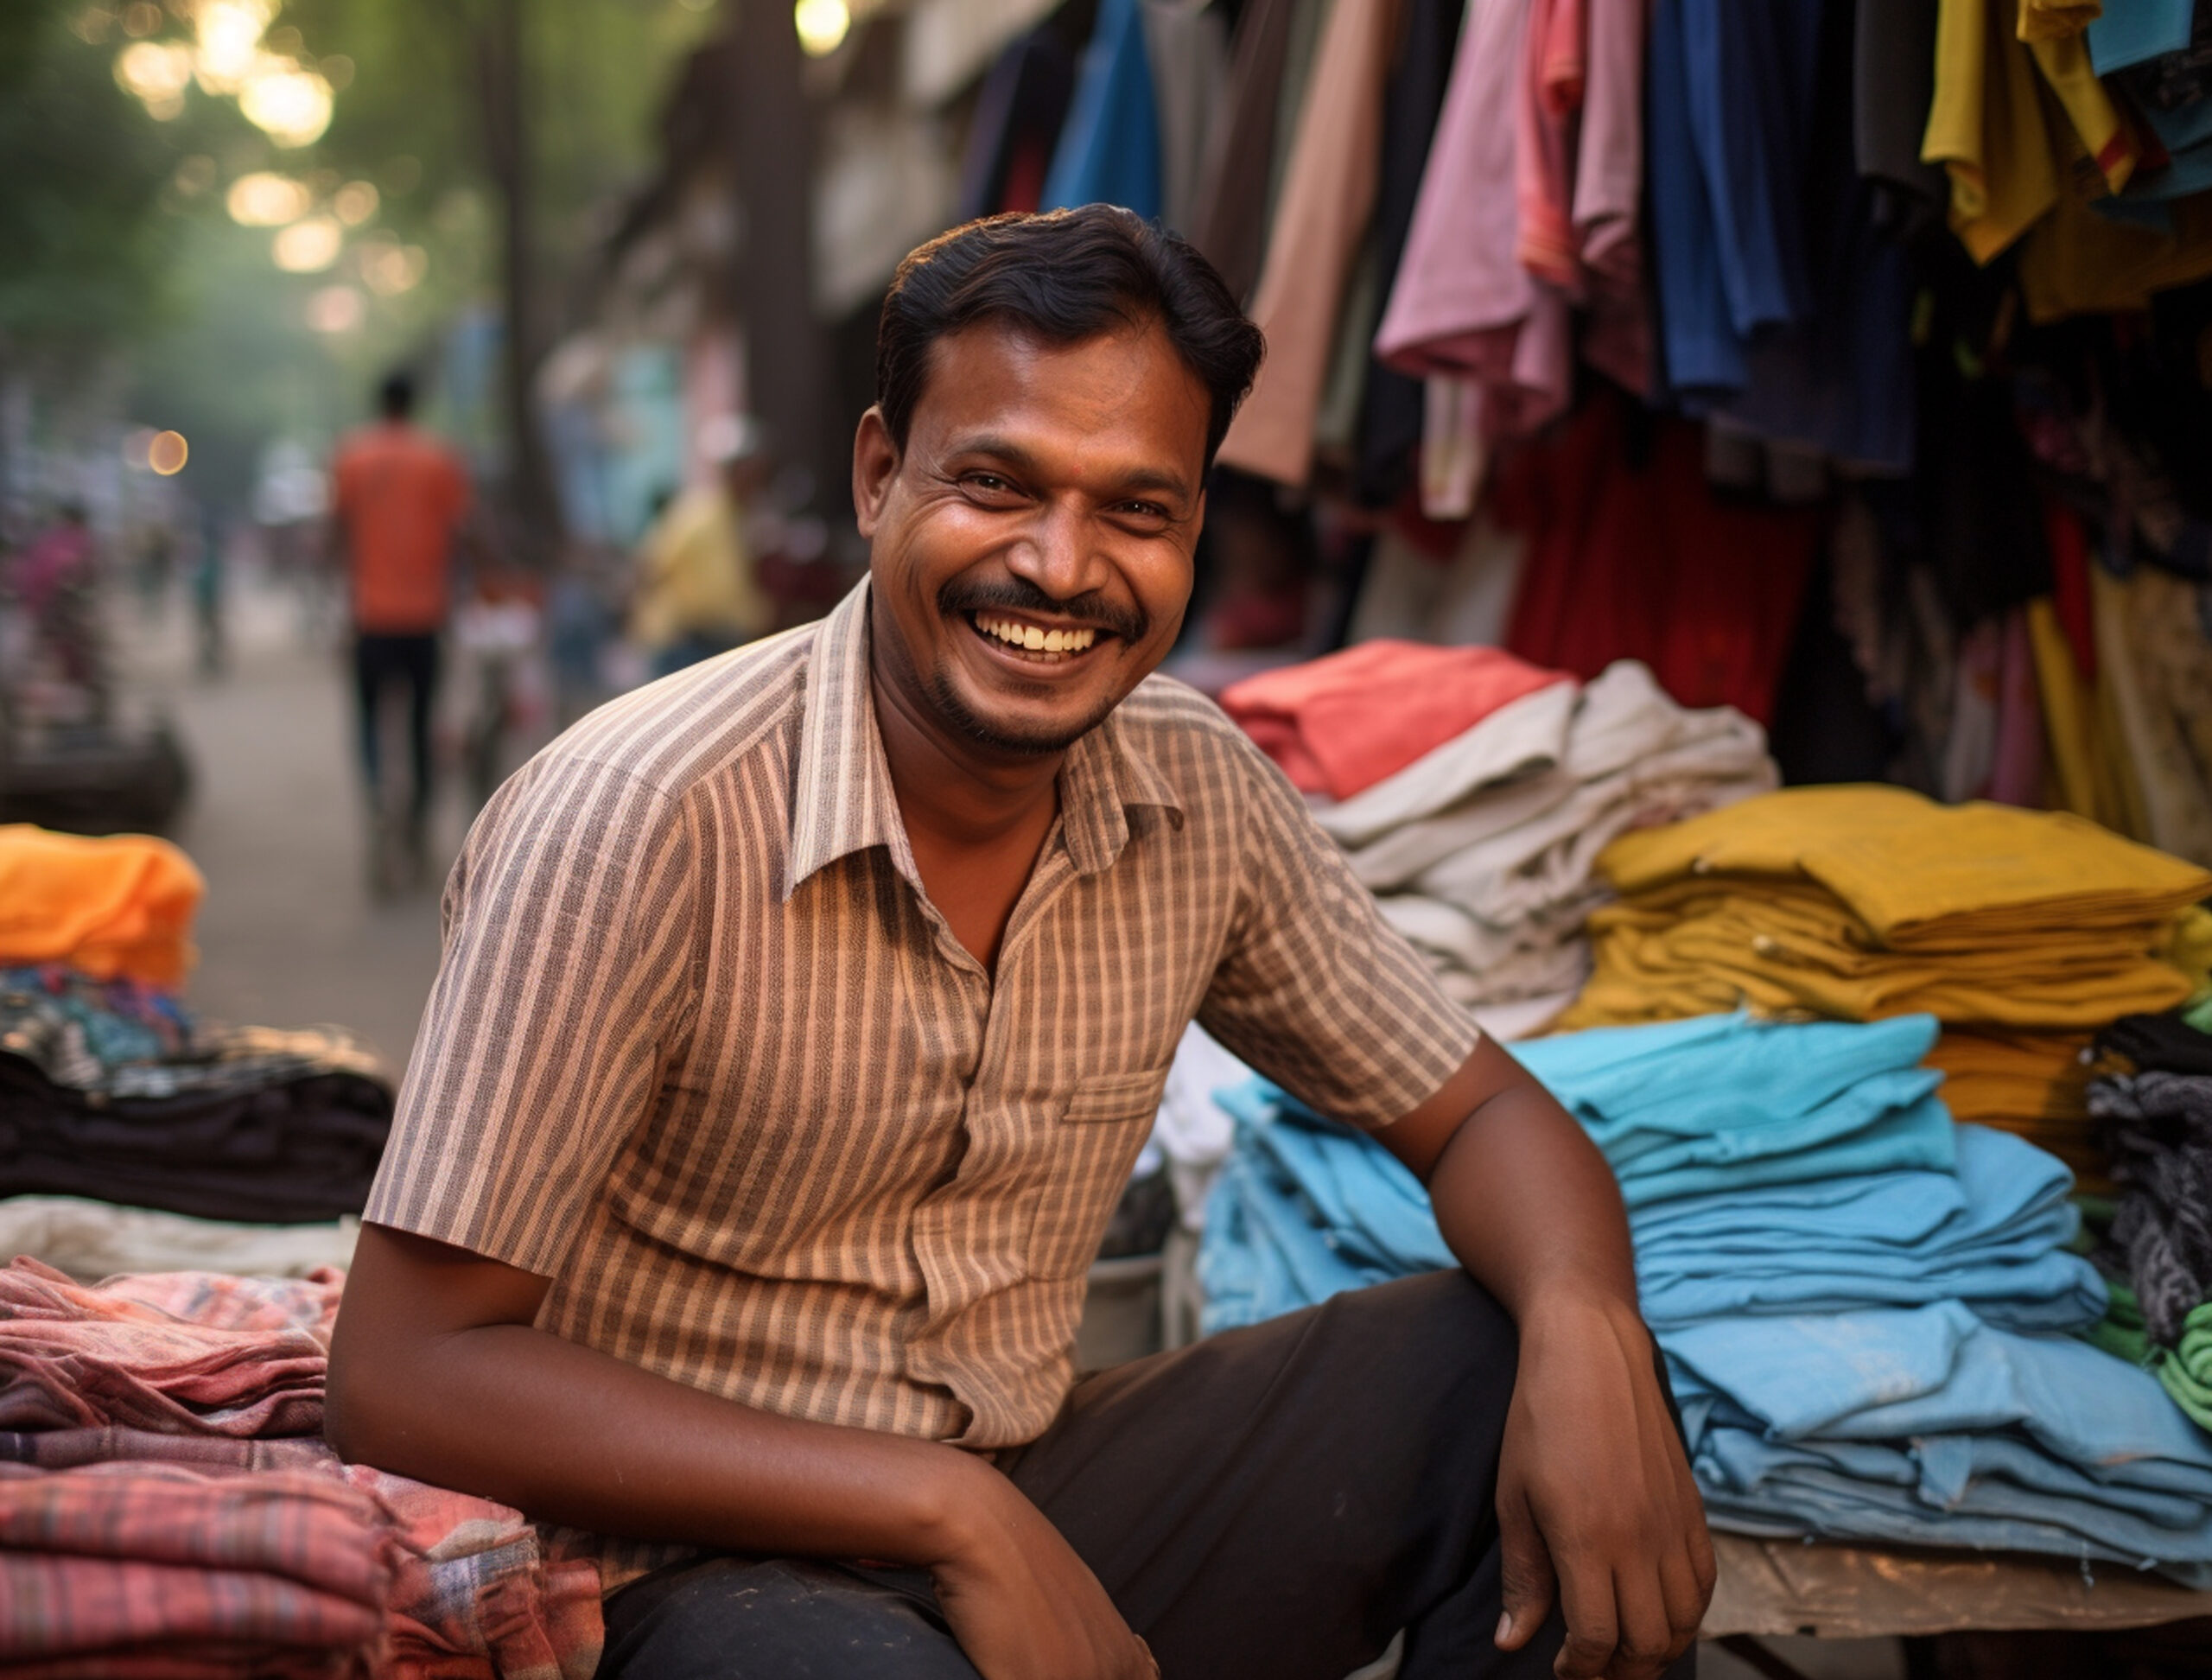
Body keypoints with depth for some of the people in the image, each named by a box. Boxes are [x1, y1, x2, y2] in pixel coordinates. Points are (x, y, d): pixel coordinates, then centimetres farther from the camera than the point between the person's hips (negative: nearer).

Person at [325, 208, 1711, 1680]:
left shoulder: (1203, 794, -3)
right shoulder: (645, 819, -21)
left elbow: (1479, 1114, 7)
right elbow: (404, 1377, -21)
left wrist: (1586, 1336, -17)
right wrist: (944, 1509, -26)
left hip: (1024, 1494, 6)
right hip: (720, 1551, -5)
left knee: (1543, 1366, -11)